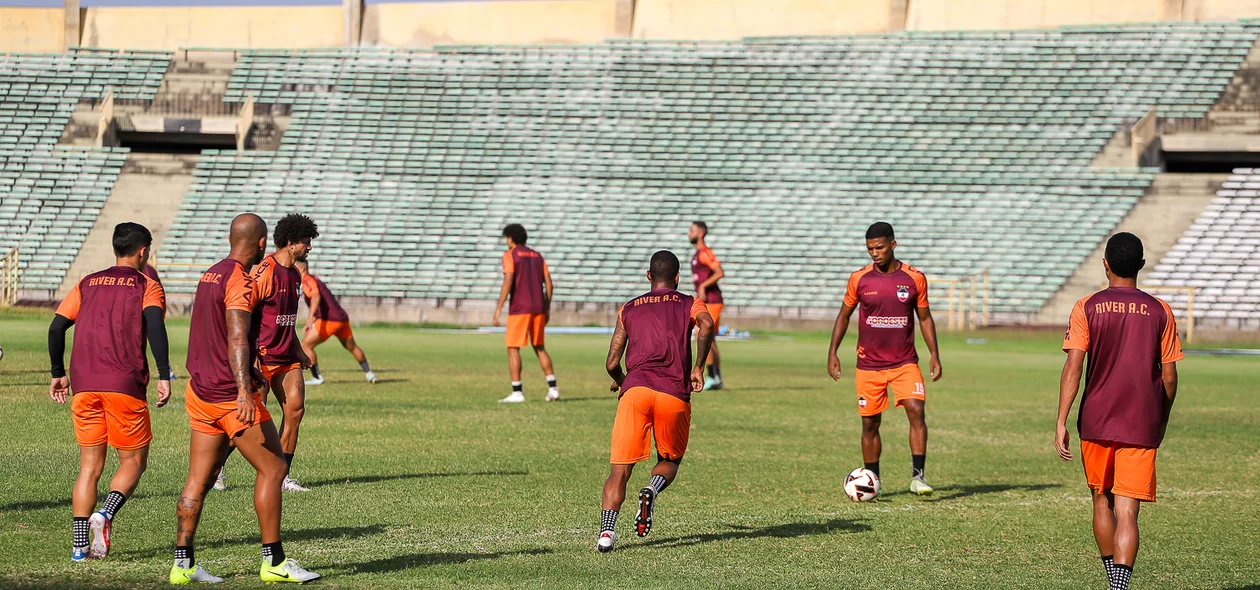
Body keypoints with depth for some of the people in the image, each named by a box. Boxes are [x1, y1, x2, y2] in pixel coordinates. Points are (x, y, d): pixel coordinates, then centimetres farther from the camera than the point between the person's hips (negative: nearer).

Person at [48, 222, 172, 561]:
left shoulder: (87, 284, 17)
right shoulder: (147, 286, 5)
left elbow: (56, 327, 10)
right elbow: (154, 324, -14)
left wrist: (58, 374, 18)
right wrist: (164, 376, -16)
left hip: (83, 387, 4)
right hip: (126, 386, -4)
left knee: (90, 466, 10)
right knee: (133, 462, 8)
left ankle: (81, 544, 1)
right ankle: (105, 514, -19)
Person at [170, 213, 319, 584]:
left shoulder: (210, 275, 16)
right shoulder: (240, 282, -14)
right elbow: (237, 339, -27)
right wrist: (244, 389, -36)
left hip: (200, 391, 9)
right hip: (230, 395, -9)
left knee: (198, 480, 8)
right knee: (273, 468, 0)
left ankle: (183, 564, 6)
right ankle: (273, 561, 1)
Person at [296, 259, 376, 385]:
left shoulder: (307, 280, -8)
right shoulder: (313, 279, 23)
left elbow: (316, 296, -29)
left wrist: (311, 316, -42)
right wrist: (308, 325, 27)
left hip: (330, 320, -10)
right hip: (342, 318, 10)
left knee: (306, 345, -5)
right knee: (352, 347, 26)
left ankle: (317, 377, -3)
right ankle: (369, 374, 38)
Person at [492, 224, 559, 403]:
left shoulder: (510, 255, -3)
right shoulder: (537, 256, 15)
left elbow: (508, 282, -15)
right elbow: (549, 284, 10)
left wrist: (498, 308, -14)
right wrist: (547, 309, 17)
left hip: (519, 308, -6)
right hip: (538, 308, 6)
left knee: (513, 349, -1)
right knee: (539, 348, 16)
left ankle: (517, 392, -8)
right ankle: (553, 388, 8)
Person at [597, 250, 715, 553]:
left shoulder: (628, 309, 22)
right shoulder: (689, 304, 17)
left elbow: (612, 363, 17)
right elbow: (707, 324, -7)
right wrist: (698, 368, 1)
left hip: (635, 389, 1)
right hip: (675, 394, -1)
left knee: (620, 468, 0)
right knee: (670, 460, 20)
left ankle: (606, 530, -21)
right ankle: (652, 489, -13)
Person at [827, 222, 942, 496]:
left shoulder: (914, 278, -1)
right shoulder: (859, 279, 0)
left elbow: (925, 317, 8)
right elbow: (844, 315, 11)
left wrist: (934, 355, 0)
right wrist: (833, 352, 4)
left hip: (905, 363, -1)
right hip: (869, 365, 1)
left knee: (916, 411, -18)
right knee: (870, 423, 5)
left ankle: (918, 476, -15)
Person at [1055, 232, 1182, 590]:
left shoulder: (1087, 308, -1)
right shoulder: (1160, 312, 2)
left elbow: (1073, 366, -9)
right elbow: (1168, 376, 3)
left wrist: (1061, 423, -9)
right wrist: (1162, 421, 18)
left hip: (1096, 423, 1)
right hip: (1142, 426, -1)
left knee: (1102, 500, 20)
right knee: (1127, 512, -5)